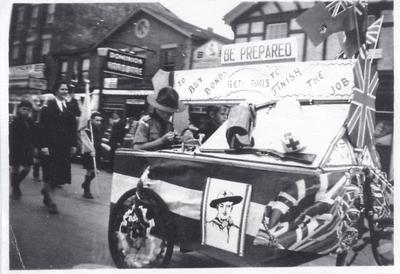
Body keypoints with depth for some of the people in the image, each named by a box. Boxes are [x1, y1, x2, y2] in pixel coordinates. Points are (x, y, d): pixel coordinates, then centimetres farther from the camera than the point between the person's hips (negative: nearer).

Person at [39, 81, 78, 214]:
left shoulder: (70, 107, 11)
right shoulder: (49, 106, -4)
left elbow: (74, 127, 12)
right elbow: (43, 126, -8)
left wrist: (74, 144, 7)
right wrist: (44, 145, -13)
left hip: (66, 146, 5)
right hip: (52, 145, -5)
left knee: (62, 173, 5)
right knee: (53, 172, -2)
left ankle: (47, 189, 30)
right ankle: (50, 201, 12)